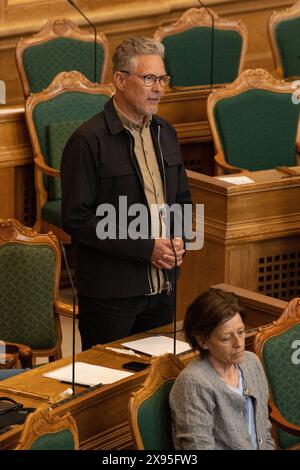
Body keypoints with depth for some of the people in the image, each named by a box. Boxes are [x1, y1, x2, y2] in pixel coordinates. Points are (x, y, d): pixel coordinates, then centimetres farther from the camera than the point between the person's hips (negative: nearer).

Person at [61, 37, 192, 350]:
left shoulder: (164, 133, 10)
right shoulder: (88, 141, -14)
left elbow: (182, 198, 20)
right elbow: (77, 219, -17)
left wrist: (179, 240, -1)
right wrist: (146, 248, -18)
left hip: (162, 286, 7)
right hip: (110, 295, -7)